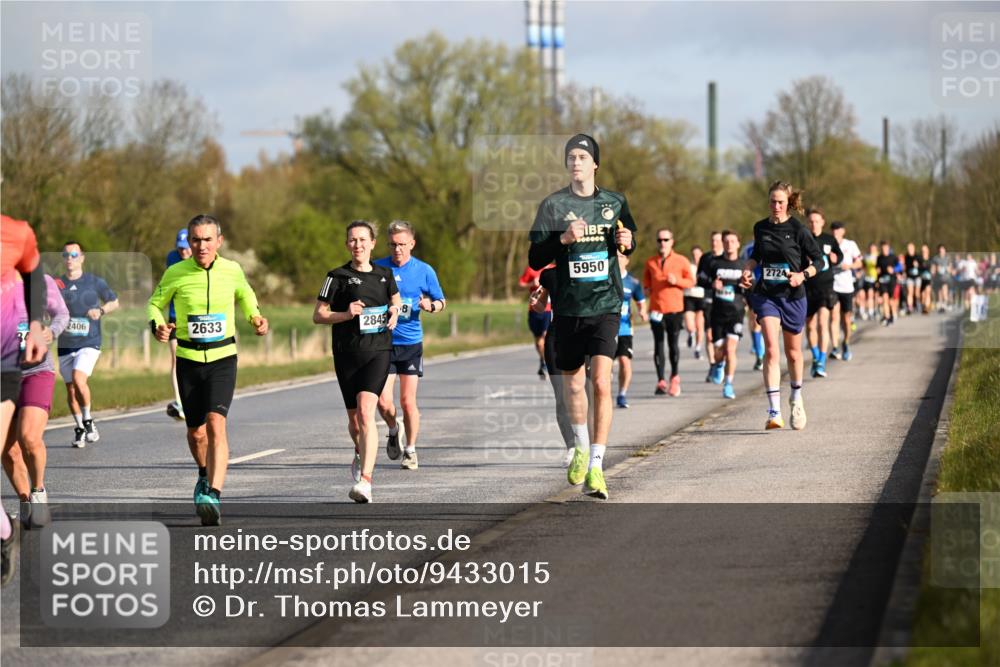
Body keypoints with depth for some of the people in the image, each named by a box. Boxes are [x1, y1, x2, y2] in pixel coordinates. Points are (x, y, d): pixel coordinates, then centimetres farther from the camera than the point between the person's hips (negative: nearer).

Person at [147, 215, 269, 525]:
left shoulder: (232, 270, -2)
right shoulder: (175, 273, -6)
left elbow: (245, 295, 20)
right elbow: (155, 303, 9)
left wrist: (255, 317, 2)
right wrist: (157, 325, -11)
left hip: (223, 359, -1)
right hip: (189, 359, 1)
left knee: (216, 423, -20)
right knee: (196, 431, 10)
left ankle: (213, 494, -27)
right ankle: (205, 474, 42)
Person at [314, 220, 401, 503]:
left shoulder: (384, 275, 9)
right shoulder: (338, 276, 1)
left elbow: (396, 300, 27)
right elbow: (317, 315, 1)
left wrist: (395, 311, 4)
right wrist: (346, 315, -15)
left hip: (378, 352, -1)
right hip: (347, 354, 1)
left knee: (366, 412, -19)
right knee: (354, 418, 10)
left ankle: (365, 481, -25)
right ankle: (361, 456, 45)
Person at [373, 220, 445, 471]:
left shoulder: (424, 271, 1)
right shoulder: (377, 268, 1)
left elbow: (441, 301, 11)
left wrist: (431, 306, -11)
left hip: (411, 343, 0)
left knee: (408, 401, -2)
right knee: (383, 401, -6)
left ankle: (410, 450, 15)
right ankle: (393, 431, 26)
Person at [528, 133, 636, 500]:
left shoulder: (615, 202, 6)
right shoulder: (553, 204, 1)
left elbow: (629, 240, 22)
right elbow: (535, 259, -2)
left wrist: (627, 242, -1)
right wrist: (563, 239, -19)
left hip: (606, 305, -1)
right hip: (567, 307, 1)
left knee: (601, 381, -16)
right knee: (573, 383, 13)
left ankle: (596, 466, -16)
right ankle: (581, 448, 39)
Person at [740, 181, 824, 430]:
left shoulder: (797, 229, -6)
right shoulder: (760, 228, 5)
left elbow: (818, 260, -2)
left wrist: (803, 275, -19)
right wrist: (747, 270, 4)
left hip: (792, 296, -1)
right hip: (765, 295, 1)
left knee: (792, 352, 13)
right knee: (771, 349, -15)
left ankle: (796, 398, 41)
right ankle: (774, 411, -20)